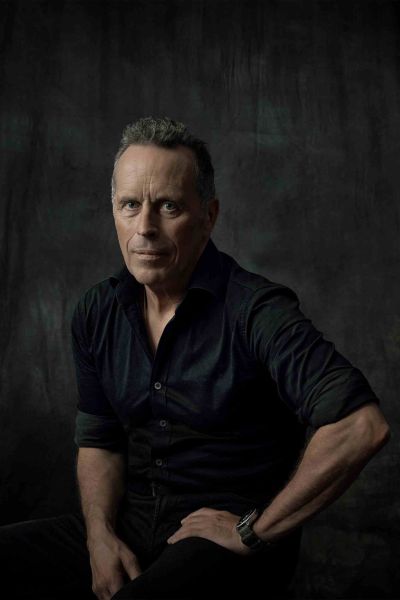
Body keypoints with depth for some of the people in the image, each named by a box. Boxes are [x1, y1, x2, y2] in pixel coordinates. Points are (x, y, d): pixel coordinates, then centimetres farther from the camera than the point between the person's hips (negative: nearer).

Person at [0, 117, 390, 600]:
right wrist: (101, 536, -4)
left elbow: (363, 427, -25)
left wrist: (256, 529, -18)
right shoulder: (97, 313, 5)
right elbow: (98, 442, 13)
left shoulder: (255, 311, -16)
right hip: (130, 524, 6)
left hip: (229, 538, -5)